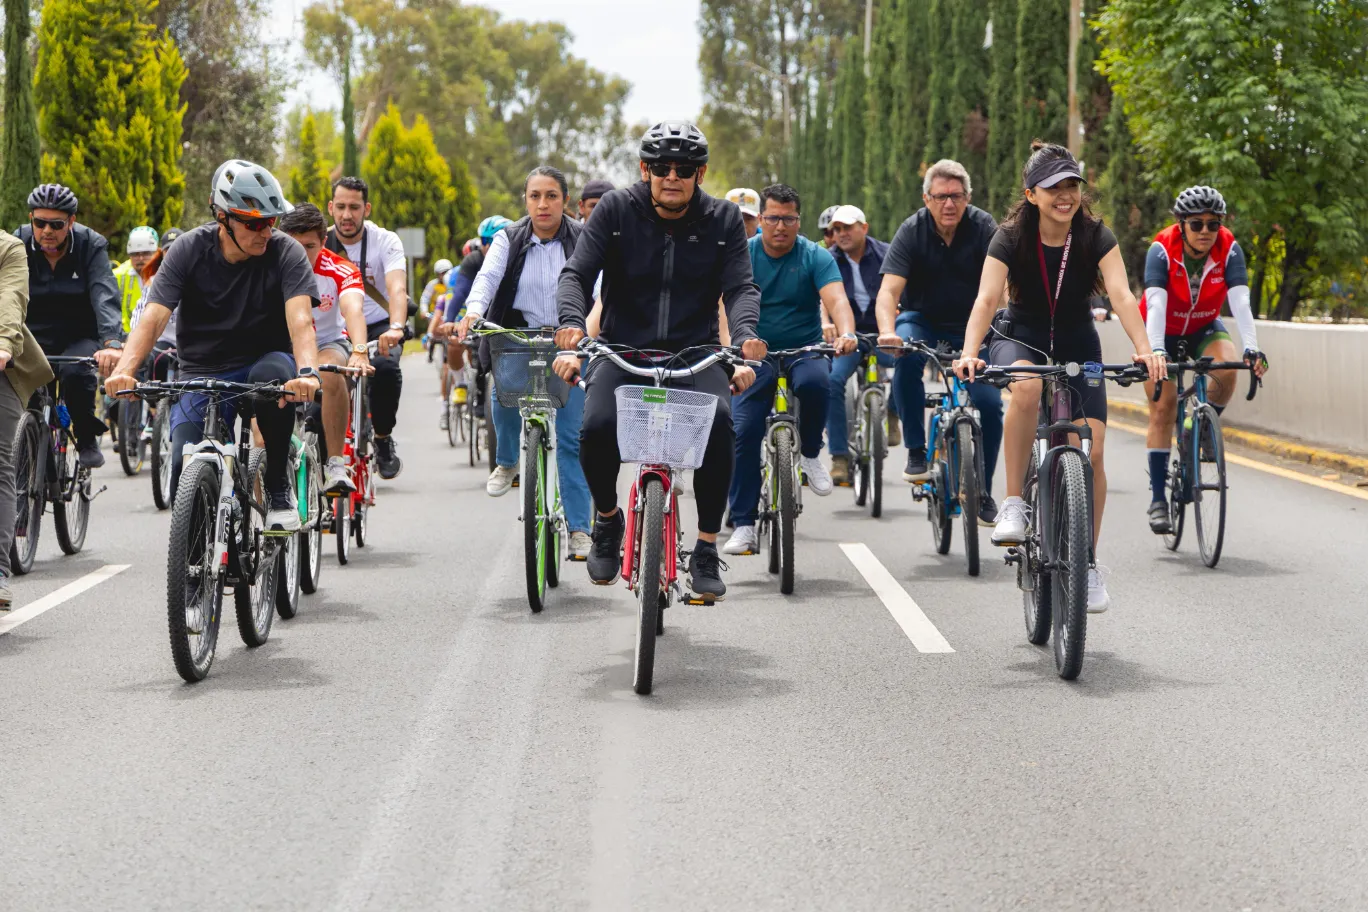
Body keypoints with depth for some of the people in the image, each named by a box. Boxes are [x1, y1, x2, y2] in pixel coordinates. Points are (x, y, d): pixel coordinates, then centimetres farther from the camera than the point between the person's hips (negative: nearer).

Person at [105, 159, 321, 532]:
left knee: (275, 373, -37)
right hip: (203, 374, 1)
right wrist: (124, 369, -37)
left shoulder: (286, 252, -11)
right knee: (186, 468, -22)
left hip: (259, 363, -1)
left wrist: (307, 371, -48)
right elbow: (153, 317, -17)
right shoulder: (190, 250, -8)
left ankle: (279, 486, -16)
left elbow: (300, 321, -26)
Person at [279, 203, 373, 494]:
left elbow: (353, 308, -38)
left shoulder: (340, 270, -20)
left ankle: (336, 465, -30)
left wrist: (359, 352, -57)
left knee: (329, 372, -38)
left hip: (329, 344, -2)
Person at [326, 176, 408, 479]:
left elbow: (397, 288, -30)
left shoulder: (385, 241, -15)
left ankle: (383, 439, -10)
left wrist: (396, 328, -50)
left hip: (379, 326, -2)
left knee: (386, 368, -33)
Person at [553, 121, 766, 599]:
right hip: (623, 350, 0)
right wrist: (572, 322, -28)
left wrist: (745, 335, -28)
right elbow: (577, 273, -6)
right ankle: (607, 518, 4)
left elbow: (739, 286, -6)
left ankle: (706, 549, -15)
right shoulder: (615, 210, -1)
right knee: (597, 426, -29)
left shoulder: (724, 220, 2)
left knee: (717, 419, -31)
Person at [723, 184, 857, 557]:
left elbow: (836, 299, -19)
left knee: (815, 382, -36)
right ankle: (743, 526, -5)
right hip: (757, 355, 1)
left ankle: (810, 453, -9)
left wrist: (847, 334, -40)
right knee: (742, 433, -13)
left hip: (805, 350, -1)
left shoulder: (815, 257, -4)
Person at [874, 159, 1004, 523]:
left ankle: (982, 492, 4)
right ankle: (916, 451, -21)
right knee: (905, 355, -34)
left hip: (970, 327, 1)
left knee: (989, 404, -15)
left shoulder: (983, 227, -13)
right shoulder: (912, 231, -14)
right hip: (922, 321, -1)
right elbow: (888, 290, -24)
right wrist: (887, 331, -43)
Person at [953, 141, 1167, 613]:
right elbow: (987, 297, -29)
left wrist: (1144, 349, -44)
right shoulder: (1011, 237, -18)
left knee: (1092, 450, -12)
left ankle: (1087, 563, 2)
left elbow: (1121, 295, -27)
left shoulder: (1095, 236, -16)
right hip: (1021, 337, -1)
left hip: (1077, 344, 2)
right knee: (1026, 388, -38)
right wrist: (970, 352, -47)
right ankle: (1013, 504, -28)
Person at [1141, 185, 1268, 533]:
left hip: (1203, 328, 2)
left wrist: (1252, 348, -48)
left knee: (1227, 371, -29)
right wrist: (1155, 353, -53)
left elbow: (1240, 302, -32)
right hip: (1163, 331, -2)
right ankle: (1158, 499, -5)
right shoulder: (1162, 250, -27)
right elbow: (1156, 304, -38)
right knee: (1163, 409, -11)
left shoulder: (1229, 250, -22)